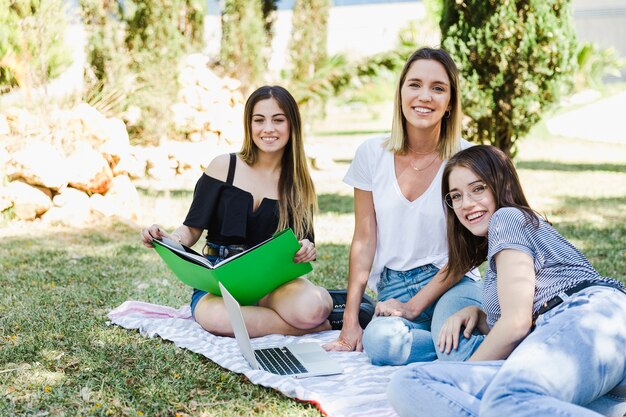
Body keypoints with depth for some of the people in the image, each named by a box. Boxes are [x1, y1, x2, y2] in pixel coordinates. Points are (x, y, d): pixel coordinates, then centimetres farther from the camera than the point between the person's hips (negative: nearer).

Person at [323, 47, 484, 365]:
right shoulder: (372, 154, 1)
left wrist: (413, 306, -15)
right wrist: (350, 321, -4)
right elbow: (364, 241, 2)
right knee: (380, 341, -32)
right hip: (393, 288, 4)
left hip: (450, 283, -4)